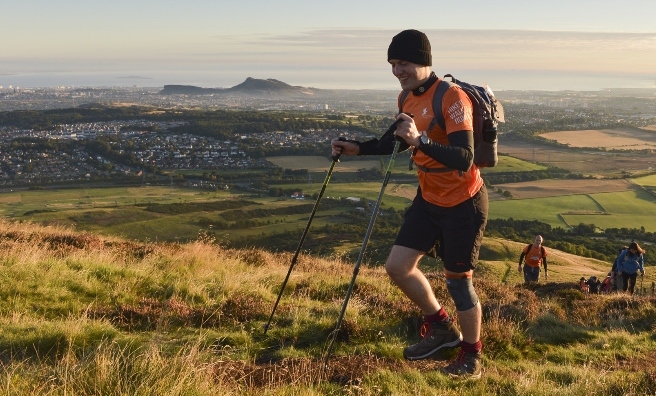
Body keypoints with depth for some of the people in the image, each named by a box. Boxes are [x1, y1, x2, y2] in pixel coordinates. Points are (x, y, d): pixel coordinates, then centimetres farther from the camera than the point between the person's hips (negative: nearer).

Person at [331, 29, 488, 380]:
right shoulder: (407, 97, 3)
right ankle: (441, 327, 29)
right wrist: (357, 148, 8)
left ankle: (471, 356, 24)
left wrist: (421, 141, -45)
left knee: (458, 282, 1)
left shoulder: (452, 98, -23)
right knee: (397, 266, 7)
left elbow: (464, 160, -33)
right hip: (428, 198, 8)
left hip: (463, 203, -8)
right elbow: (398, 142, 20)